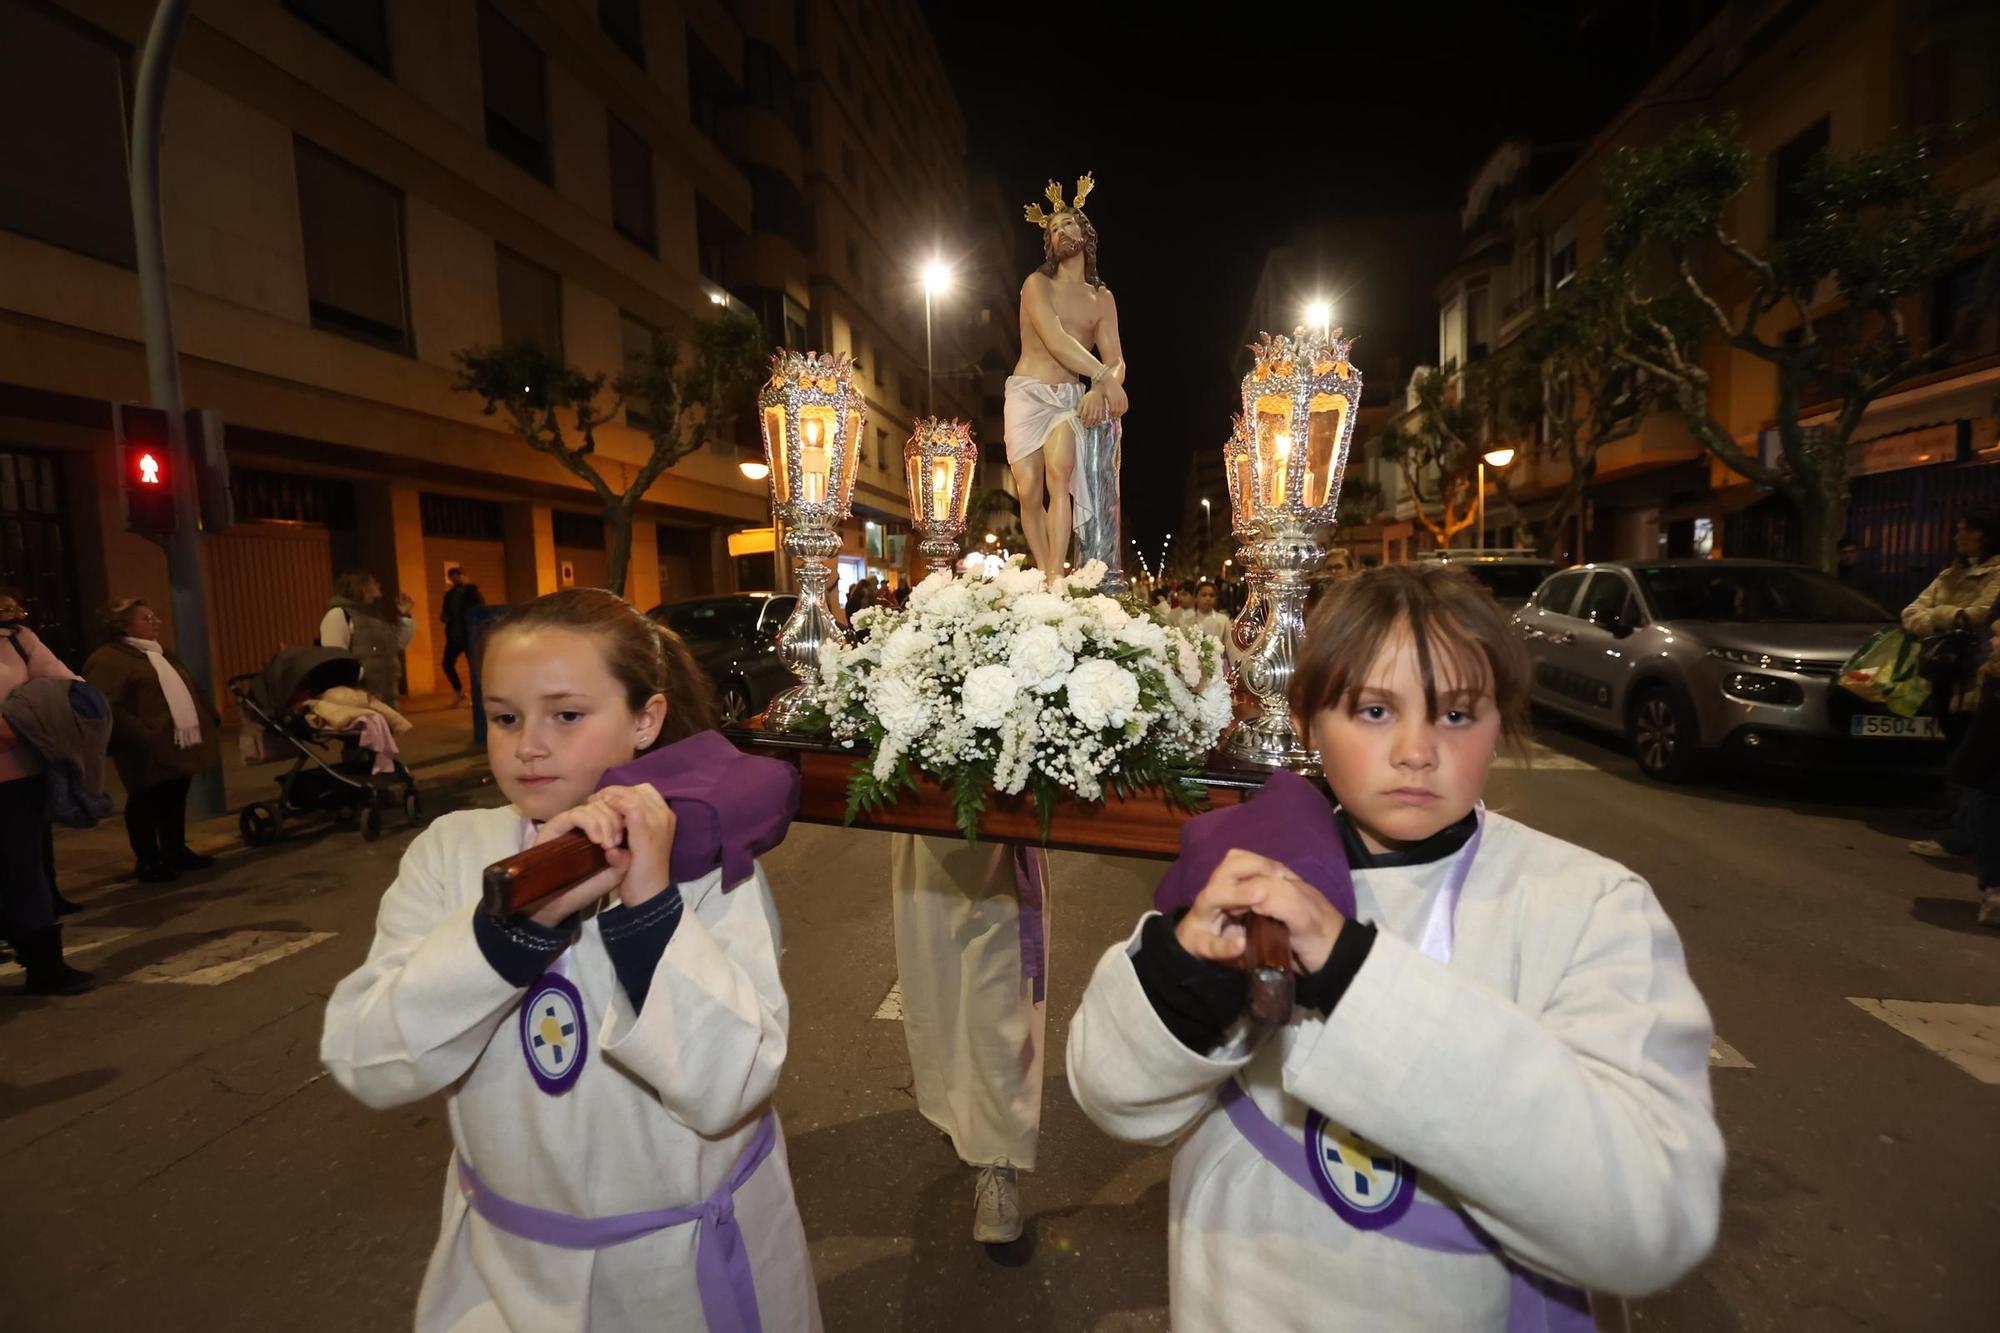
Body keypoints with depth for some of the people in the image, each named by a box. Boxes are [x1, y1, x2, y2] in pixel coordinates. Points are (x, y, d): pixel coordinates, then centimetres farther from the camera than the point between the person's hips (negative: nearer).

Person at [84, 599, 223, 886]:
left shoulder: (160, 653, 21)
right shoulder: (108, 659, -9)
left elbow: (190, 690, 26)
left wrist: (211, 720, 16)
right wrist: (139, 737, -24)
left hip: (182, 744, 8)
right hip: (151, 750, -8)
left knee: (176, 800, 15)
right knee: (147, 804, 0)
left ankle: (176, 851, 25)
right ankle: (149, 861, 9)